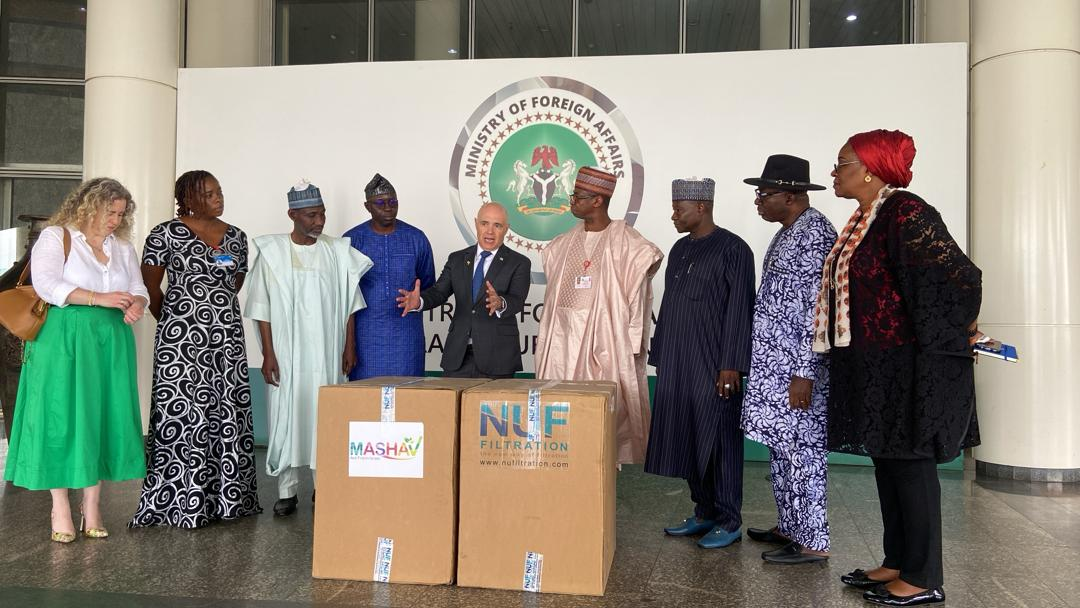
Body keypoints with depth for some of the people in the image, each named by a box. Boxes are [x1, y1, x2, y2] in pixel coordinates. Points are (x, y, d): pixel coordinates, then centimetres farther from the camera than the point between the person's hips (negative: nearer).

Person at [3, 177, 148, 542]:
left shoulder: (122, 246, 15)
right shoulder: (56, 237, -1)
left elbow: (139, 289, 13)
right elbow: (46, 284, -13)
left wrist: (135, 305, -10)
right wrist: (100, 299, -21)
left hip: (111, 343, 5)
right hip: (65, 341, -5)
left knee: (104, 419, 4)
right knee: (62, 419, -3)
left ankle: (92, 507, 12)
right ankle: (61, 509, 6)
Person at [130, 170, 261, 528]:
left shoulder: (237, 237, 12)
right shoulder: (166, 233, -2)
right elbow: (149, 286, 2)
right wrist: (173, 320, 9)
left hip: (227, 337, 5)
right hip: (181, 339, -4)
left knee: (228, 415, 5)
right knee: (182, 415, -4)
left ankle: (227, 496, 15)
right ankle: (179, 503, 4)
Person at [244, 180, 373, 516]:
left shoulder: (338, 251, 4)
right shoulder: (272, 251, -2)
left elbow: (348, 304, 8)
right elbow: (262, 308, -2)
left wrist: (349, 347, 5)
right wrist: (268, 354, -6)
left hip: (327, 355, 2)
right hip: (287, 355, -2)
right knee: (286, 417, 1)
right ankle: (286, 491, 12)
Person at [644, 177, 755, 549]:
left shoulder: (732, 249, -7)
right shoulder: (680, 249, 14)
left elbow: (739, 310, -11)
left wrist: (731, 365, -15)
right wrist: (659, 356, 15)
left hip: (714, 366, -7)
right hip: (677, 365, 7)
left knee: (718, 441, 1)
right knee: (686, 439, 11)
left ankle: (729, 521, 14)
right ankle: (705, 513, 24)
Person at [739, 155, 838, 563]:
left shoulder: (814, 233, -16)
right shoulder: (789, 232, 14)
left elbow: (817, 311, -20)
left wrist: (805, 373, -22)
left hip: (797, 368, -10)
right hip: (775, 363, 10)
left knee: (801, 449, -1)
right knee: (783, 446, 16)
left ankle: (813, 542, 10)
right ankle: (790, 527, 29)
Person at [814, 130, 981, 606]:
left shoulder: (905, 213, -16)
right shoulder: (864, 220, 12)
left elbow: (960, 276, -19)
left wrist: (955, 334, -8)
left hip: (907, 364, -10)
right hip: (874, 365, 10)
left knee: (910, 463, -1)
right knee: (887, 461, 14)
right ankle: (897, 563, 26)